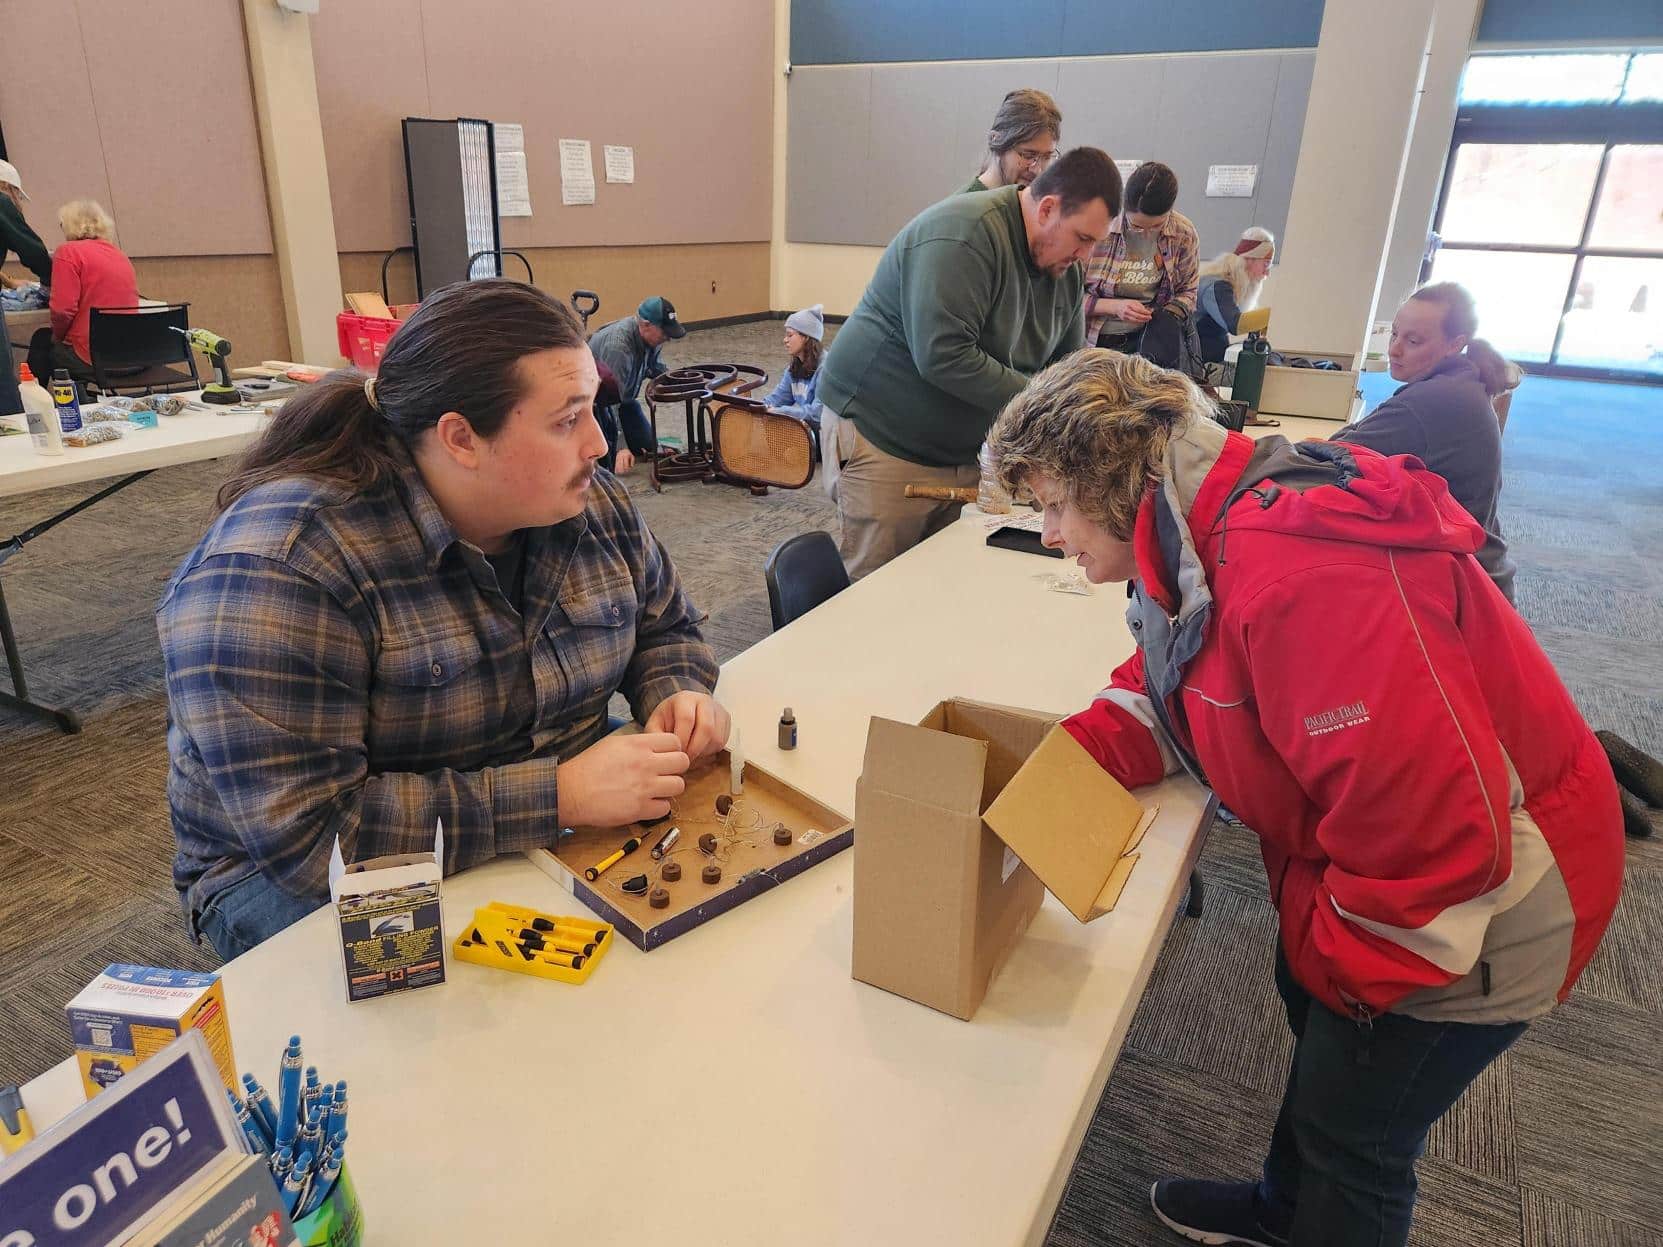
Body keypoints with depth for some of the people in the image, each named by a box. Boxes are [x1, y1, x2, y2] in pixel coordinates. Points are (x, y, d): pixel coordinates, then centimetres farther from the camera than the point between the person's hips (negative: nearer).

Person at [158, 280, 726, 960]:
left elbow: (664, 627, 12)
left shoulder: (591, 501, -4)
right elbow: (306, 834, -29)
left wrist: (677, 696, -12)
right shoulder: (279, 568, -25)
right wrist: (559, 796, -33)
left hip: (567, 828, 6)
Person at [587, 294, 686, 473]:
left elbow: (654, 365, 10)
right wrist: (621, 446, -40)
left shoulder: (650, 335, -13)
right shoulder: (618, 347, -38)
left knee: (647, 447, 4)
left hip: (623, 394, 8)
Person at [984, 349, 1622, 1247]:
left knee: (1354, 1130, 9)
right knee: (1314, 1025, 29)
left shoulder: (1298, 574, -37)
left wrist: (1340, 956, -19)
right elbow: (1169, 692, 3)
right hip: (1373, 864, 10)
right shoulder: (1206, 538, -5)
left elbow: (1432, 817, -37)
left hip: (1480, 897, -10)